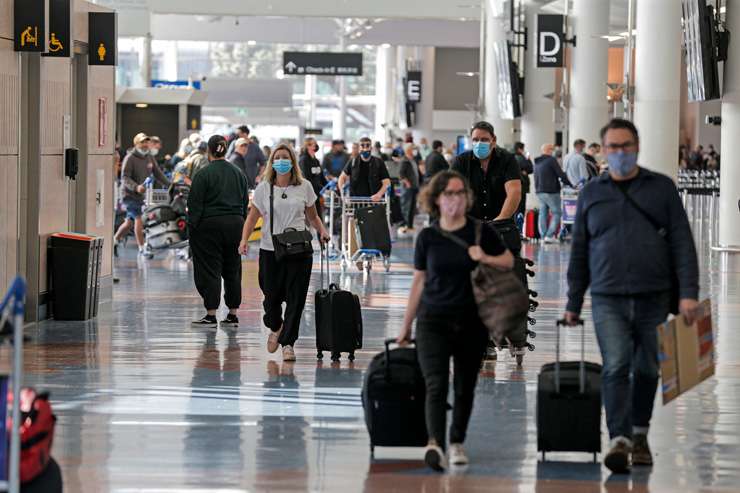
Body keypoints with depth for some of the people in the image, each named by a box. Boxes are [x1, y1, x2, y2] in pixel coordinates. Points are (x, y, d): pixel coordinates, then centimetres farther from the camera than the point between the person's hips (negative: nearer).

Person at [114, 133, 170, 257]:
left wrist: (171, 185, 1)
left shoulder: (149, 158, 9)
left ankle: (115, 240, 32)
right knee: (139, 218, -17)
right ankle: (141, 249, -16)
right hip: (129, 194, -7)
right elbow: (125, 178, -19)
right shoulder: (130, 158, -12)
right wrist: (136, 187, -35)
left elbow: (158, 174, 13)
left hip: (141, 195, 7)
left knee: (129, 222, 13)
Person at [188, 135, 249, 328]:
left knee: (210, 270, -1)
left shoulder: (204, 174, -10)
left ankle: (211, 315, -4)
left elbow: (195, 204, -11)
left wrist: (192, 226, -5)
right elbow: (245, 203, 13)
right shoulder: (239, 173, 9)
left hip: (210, 226, -5)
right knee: (232, 271, 11)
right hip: (235, 225, 5)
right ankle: (232, 315, 12)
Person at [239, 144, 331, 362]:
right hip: (270, 250, 0)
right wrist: (244, 239, -12)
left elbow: (312, 216, 13)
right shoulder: (264, 188, 3)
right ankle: (275, 327, 35)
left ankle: (288, 343, 0)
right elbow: (252, 217, 4)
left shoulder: (304, 187, 5)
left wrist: (322, 230, -6)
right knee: (271, 295, 3)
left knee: (295, 298, -5)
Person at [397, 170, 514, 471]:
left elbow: (509, 261, 9)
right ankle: (435, 444, -27)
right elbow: (419, 281, 10)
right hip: (434, 320, -1)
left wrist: (485, 258, -13)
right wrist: (406, 325, 14)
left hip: (472, 322, 1)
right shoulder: (428, 237, 2)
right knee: (436, 385, -14)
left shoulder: (481, 232, 0)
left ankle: (456, 442, 24)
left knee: (465, 387, 9)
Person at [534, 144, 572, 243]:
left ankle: (543, 236, 6)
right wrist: (570, 184, 0)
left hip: (540, 192, 8)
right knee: (557, 213, -2)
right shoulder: (551, 160, -11)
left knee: (543, 214, 10)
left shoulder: (537, 162, 14)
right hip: (551, 192, -8)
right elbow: (561, 174, -11)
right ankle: (550, 235, -11)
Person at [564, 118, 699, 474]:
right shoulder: (592, 194, 10)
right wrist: (573, 303, 13)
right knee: (616, 368, -14)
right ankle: (619, 441, -21)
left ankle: (640, 435, 28)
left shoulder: (662, 188, 7)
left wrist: (688, 292, -8)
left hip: (652, 298, 0)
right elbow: (579, 252, 14)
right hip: (608, 299, 0)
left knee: (647, 370, 10)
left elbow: (682, 243, 2)